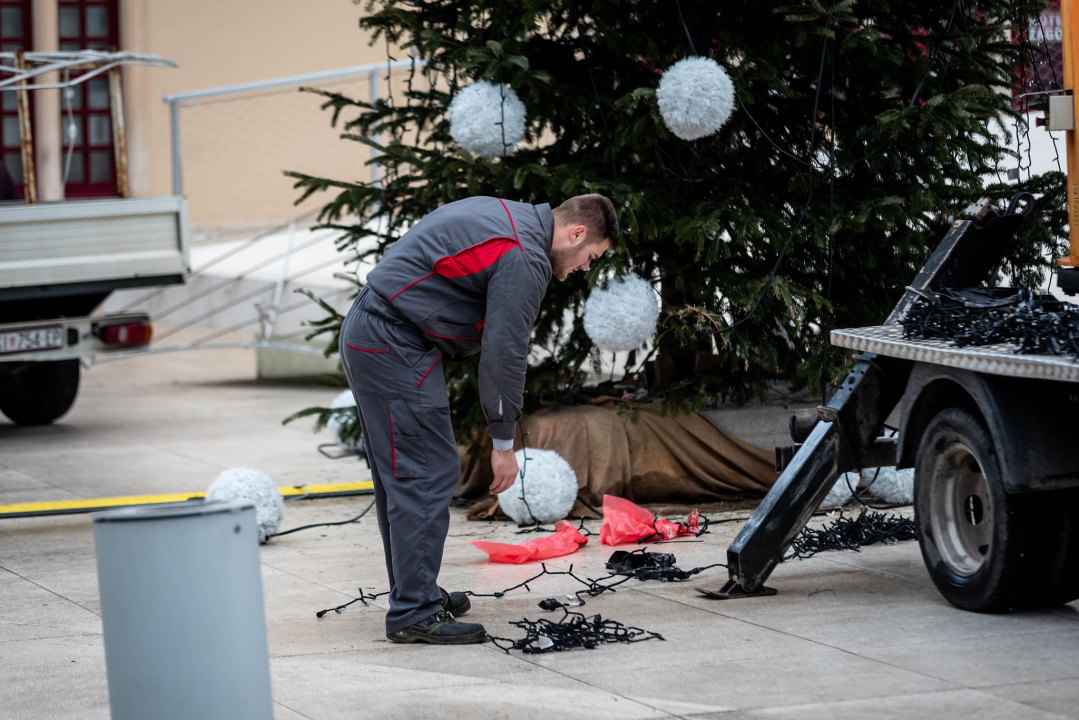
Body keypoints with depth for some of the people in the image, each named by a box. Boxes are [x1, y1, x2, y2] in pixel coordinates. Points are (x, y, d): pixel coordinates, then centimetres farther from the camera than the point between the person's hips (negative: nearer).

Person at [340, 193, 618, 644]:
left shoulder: (508, 217, 17)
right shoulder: (524, 259, -15)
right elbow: (503, 353, -15)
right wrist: (503, 443, -7)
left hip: (366, 333, 11)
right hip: (396, 347, -11)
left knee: (400, 475, 16)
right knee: (427, 474, -9)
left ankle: (415, 591, 24)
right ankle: (414, 614, -9)